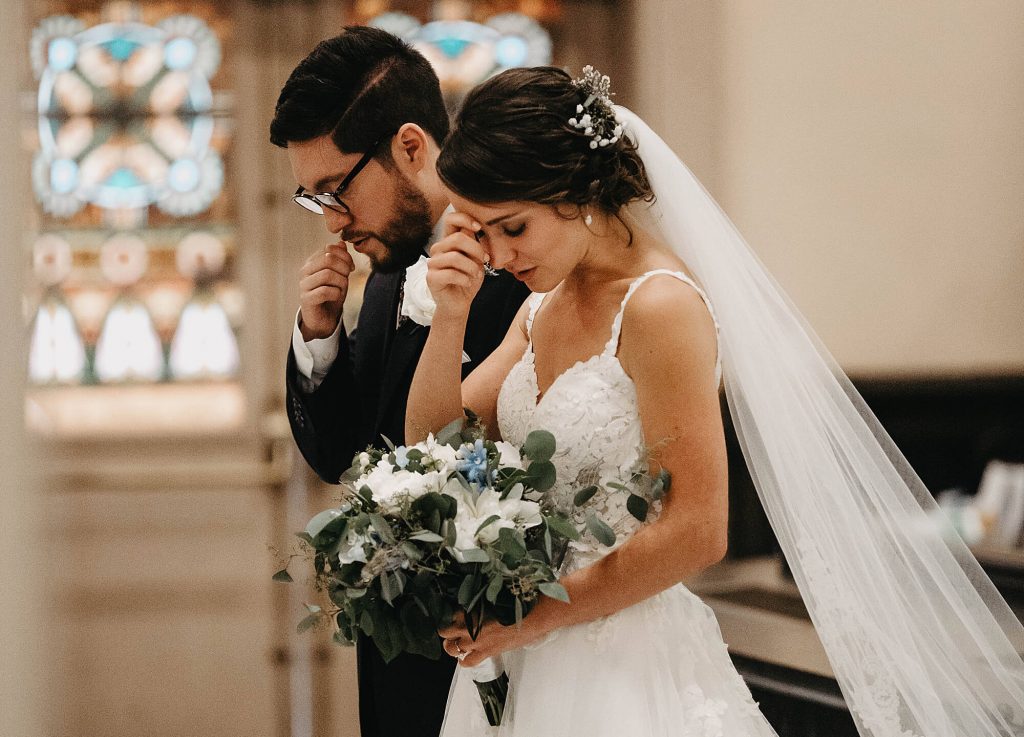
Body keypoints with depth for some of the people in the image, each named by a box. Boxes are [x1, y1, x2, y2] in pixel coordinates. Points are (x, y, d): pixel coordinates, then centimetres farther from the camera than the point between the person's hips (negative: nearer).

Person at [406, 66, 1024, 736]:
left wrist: (539, 613, -15)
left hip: (630, 677, -8)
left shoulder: (660, 306, -17)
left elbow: (695, 530, -20)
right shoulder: (544, 306, 9)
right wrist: (451, 314, -5)